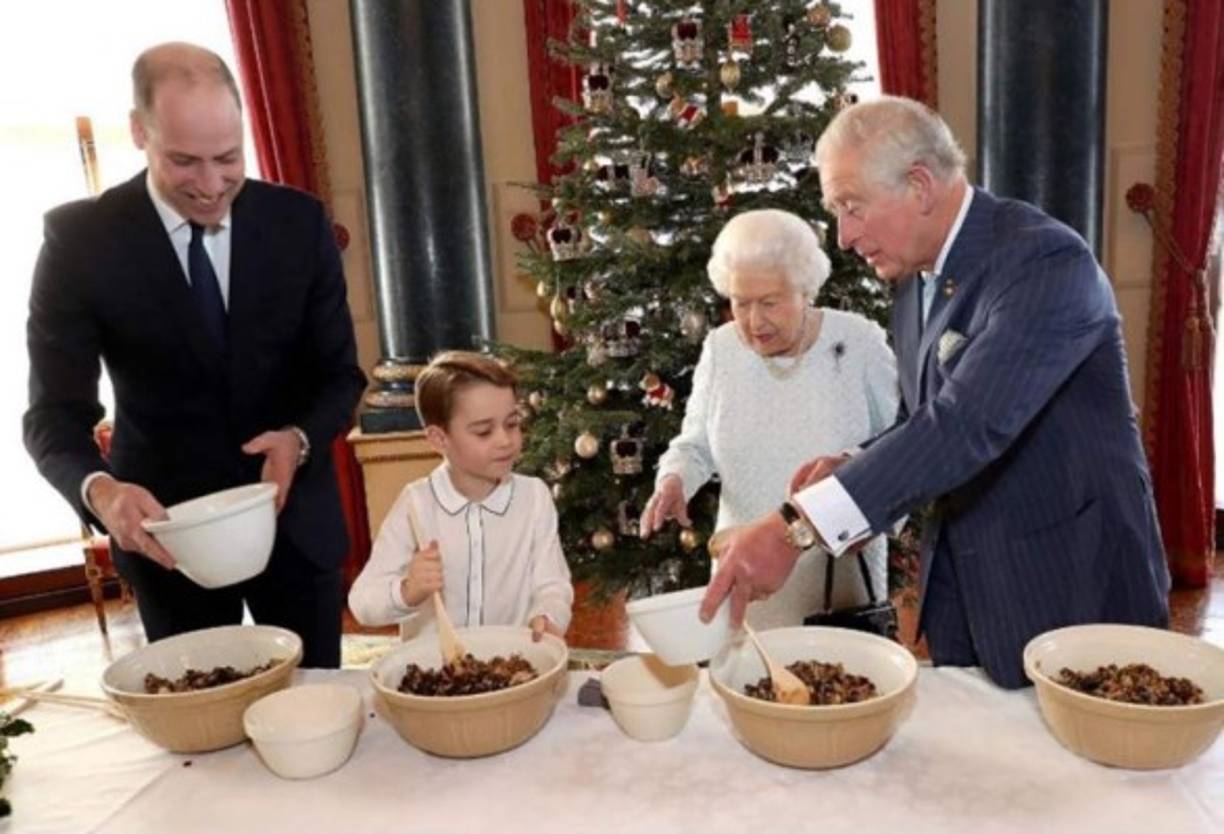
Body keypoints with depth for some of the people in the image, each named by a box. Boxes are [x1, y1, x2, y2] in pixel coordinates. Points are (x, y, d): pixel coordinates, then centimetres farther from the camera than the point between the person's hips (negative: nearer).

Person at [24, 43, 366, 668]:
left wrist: (300, 440, -23)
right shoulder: (80, 238, -11)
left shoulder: (299, 222, -7)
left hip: (294, 514, 2)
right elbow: (55, 412, -11)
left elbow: (339, 372, -3)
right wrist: (99, 491, -31)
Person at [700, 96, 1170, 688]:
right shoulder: (915, 280, 5)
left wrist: (797, 526, -38)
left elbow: (969, 423, -34)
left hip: (1072, 586, -7)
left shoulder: (1044, 260, -21)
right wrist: (850, 470, -7)